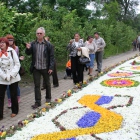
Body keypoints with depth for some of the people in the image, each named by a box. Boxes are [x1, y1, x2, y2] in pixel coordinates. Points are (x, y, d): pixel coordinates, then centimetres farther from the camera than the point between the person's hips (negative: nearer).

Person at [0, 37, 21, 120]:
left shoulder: (12, 51, -4)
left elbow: (17, 64, -6)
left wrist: (11, 75, -14)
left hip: (13, 78, -1)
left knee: (14, 95, 10)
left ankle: (15, 111, 29)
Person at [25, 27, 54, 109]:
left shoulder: (48, 45, -7)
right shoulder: (33, 44, 1)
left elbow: (52, 57, -8)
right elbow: (28, 54, 7)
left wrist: (51, 68, -13)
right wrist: (28, 49, -15)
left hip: (45, 68, -2)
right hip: (36, 68, 2)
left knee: (47, 84, 16)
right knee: (37, 85, 4)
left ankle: (48, 98, 34)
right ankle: (38, 102, 11)